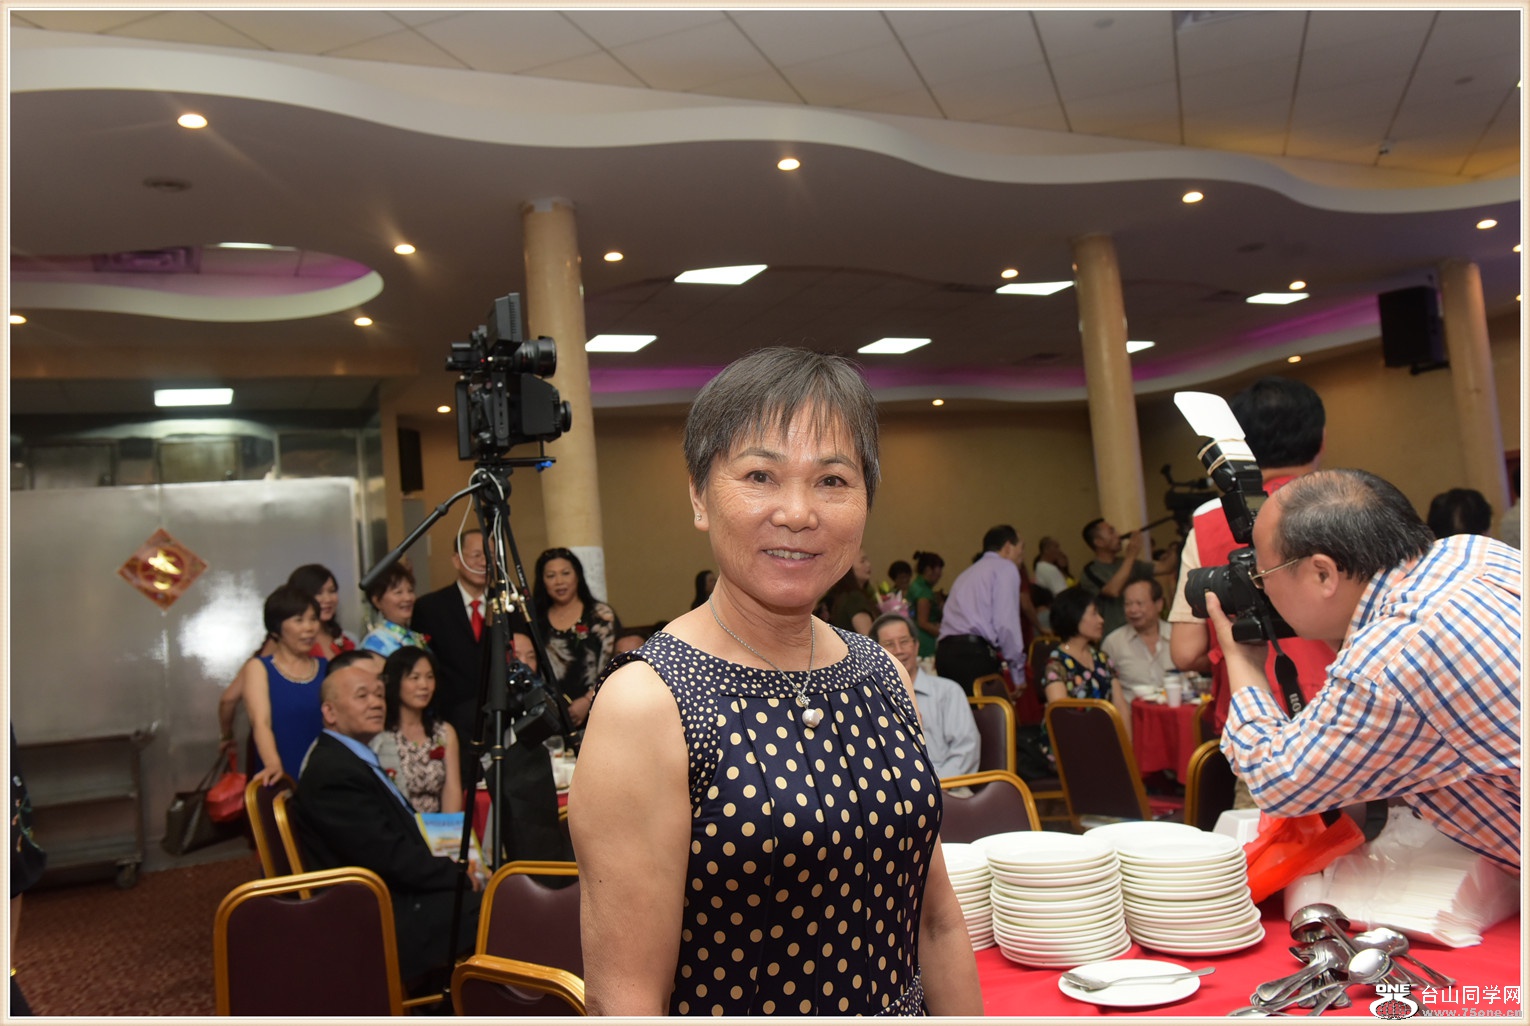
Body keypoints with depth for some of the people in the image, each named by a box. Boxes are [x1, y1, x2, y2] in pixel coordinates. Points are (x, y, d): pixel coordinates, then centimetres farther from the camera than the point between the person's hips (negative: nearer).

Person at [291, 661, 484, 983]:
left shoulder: (354, 759, 13)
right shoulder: (333, 772, -18)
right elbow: (391, 858, -21)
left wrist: (453, 869, 0)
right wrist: (459, 874, -9)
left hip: (396, 896, 10)